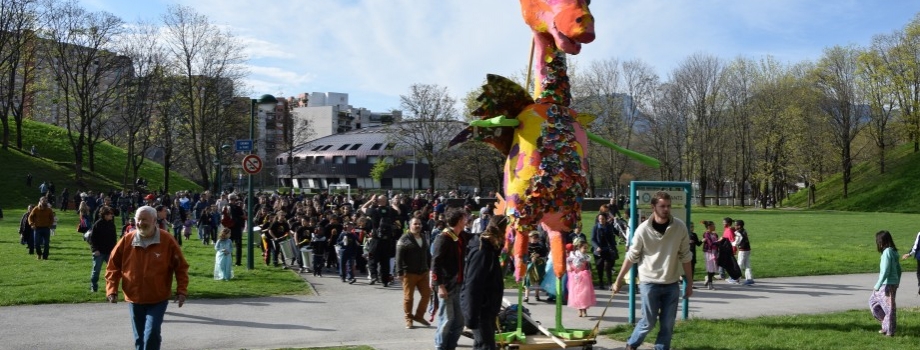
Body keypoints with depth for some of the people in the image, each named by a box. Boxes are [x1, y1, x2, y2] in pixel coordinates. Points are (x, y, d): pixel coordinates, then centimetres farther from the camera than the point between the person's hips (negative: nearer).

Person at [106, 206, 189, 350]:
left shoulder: (167, 240, -9)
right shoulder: (127, 240, -3)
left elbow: (181, 267, -2)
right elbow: (113, 266, 4)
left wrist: (181, 291, -9)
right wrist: (112, 290, -6)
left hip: (158, 300, -3)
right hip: (134, 299, 3)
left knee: (151, 334, -14)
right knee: (140, 338, 12)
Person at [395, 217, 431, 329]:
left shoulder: (424, 238, 12)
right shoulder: (404, 239, -8)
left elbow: (428, 255, 19)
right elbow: (399, 257, -11)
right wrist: (400, 272, -16)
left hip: (423, 272, 6)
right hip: (409, 273, -6)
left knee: (426, 294, 5)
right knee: (408, 297, 1)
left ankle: (419, 316, 20)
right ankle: (409, 319, 14)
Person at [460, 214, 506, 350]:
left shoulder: (489, 249, 11)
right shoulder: (481, 252, -21)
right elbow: (472, 286, -25)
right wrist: (472, 315, -26)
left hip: (487, 308, 10)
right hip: (480, 309, -10)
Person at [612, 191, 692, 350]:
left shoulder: (680, 227, -6)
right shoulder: (643, 229, -11)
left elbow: (685, 256, 2)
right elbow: (631, 257, -2)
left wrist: (689, 283, 4)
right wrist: (618, 280, 1)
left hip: (672, 283, 2)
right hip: (649, 282, -2)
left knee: (668, 323, 6)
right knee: (649, 321, 2)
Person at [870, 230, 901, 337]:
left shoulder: (887, 252, -18)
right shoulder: (893, 251, 9)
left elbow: (885, 271, -21)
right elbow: (899, 269, 16)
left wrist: (878, 285, -16)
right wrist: (897, 283, 26)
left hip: (888, 284, -10)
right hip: (892, 283, 10)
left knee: (889, 307, 1)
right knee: (873, 300, 19)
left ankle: (890, 331, 10)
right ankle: (886, 324, 22)